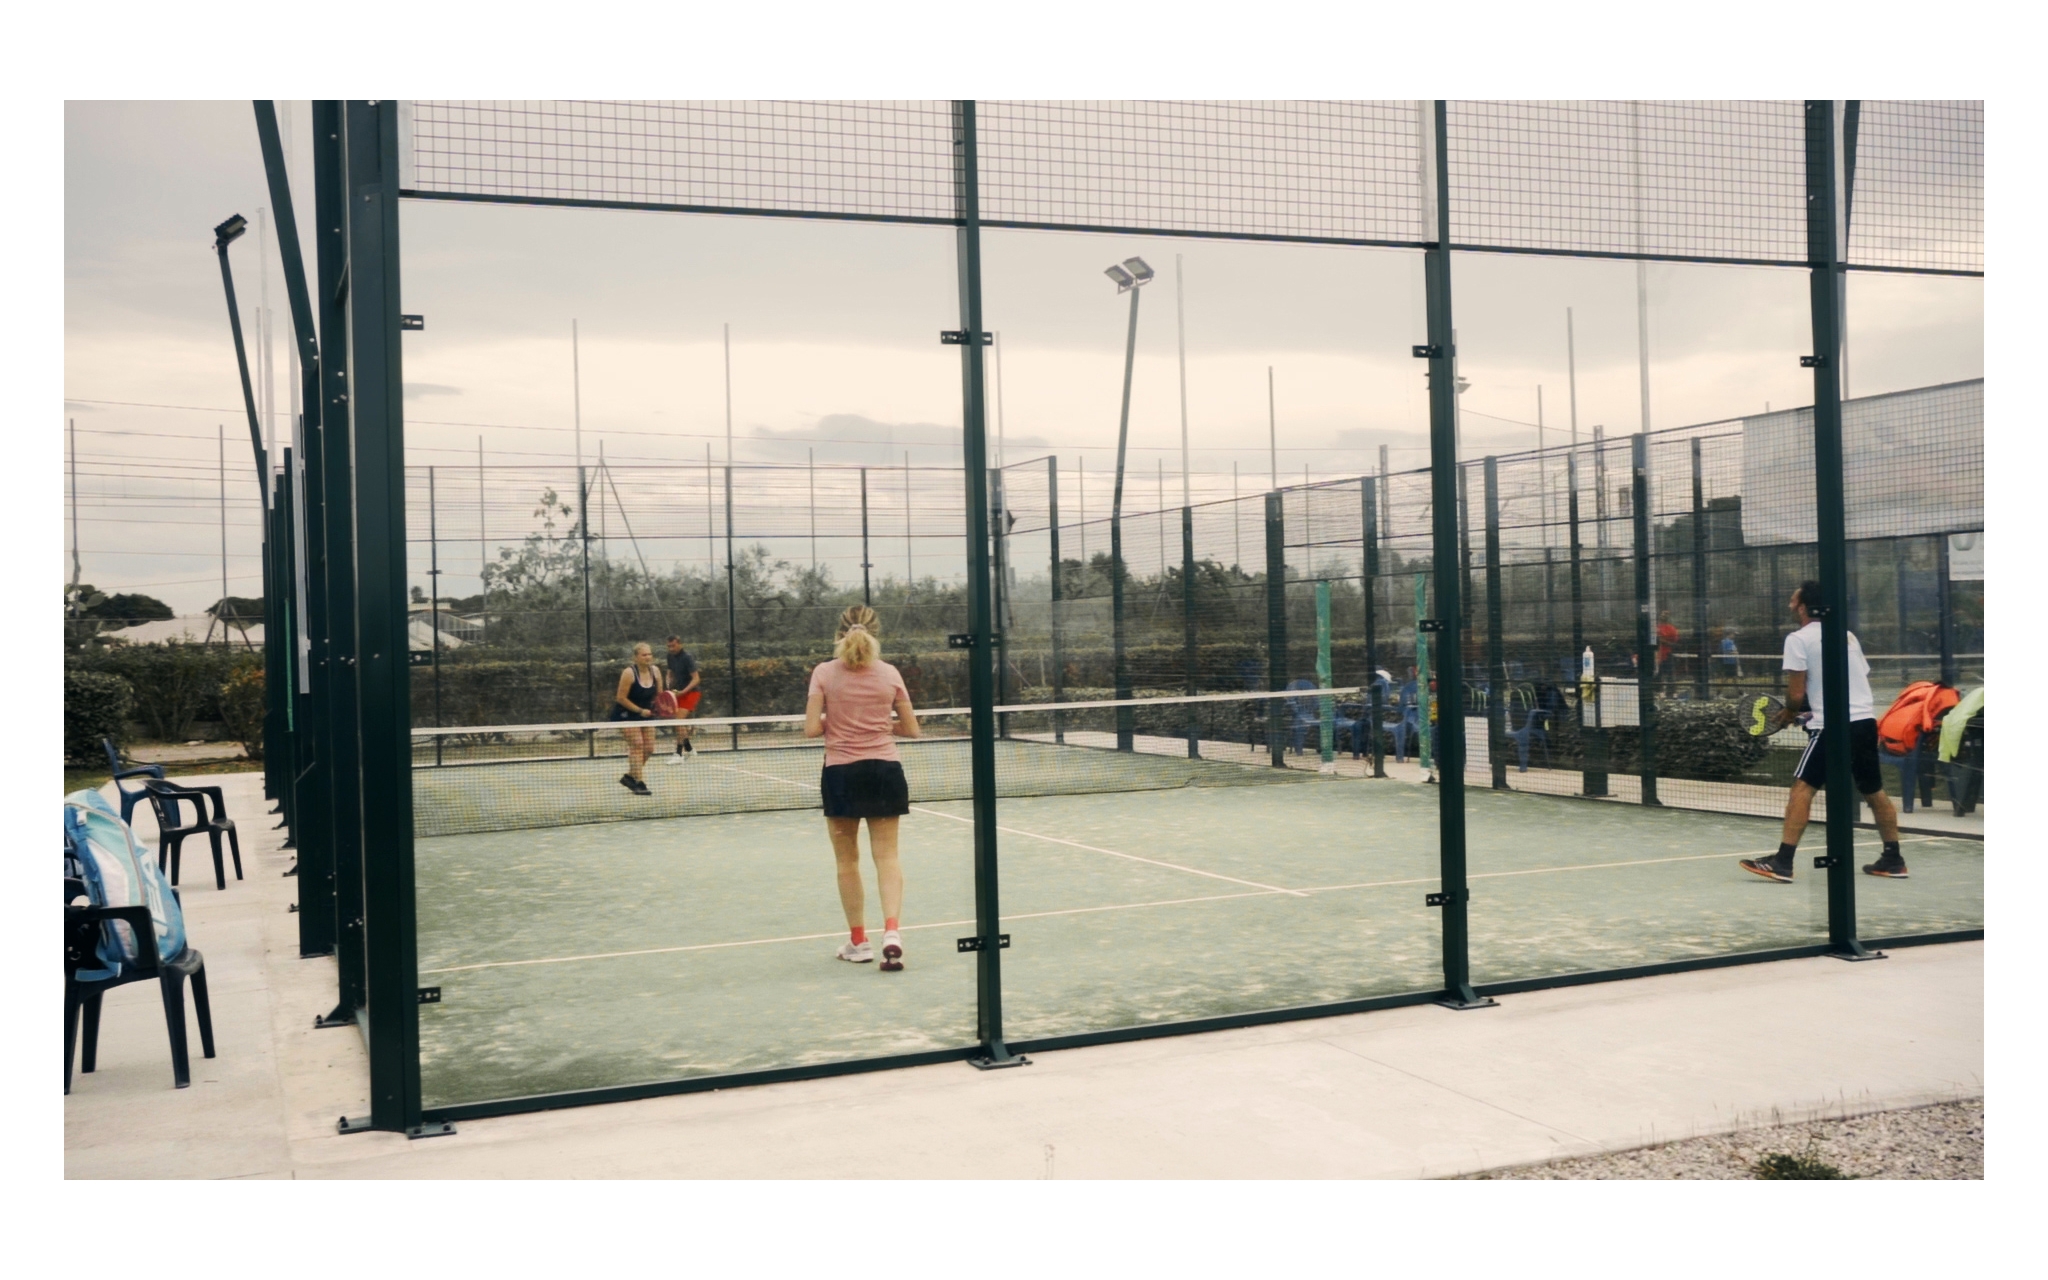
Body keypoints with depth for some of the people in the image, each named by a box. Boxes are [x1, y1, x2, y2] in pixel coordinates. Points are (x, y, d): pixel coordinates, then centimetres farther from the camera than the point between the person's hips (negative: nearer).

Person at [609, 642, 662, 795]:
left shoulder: (655, 671, -5)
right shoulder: (629, 673, -22)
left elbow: (659, 695, 3)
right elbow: (621, 698, -20)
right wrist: (640, 710, -23)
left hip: (645, 713, 7)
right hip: (626, 713, -6)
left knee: (648, 748, 4)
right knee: (637, 744, -18)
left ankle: (629, 776, 23)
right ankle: (638, 783, -16)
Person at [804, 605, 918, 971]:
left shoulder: (824, 673, -5)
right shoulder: (889, 674, 1)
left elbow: (812, 729, -9)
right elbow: (911, 729, 6)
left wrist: (835, 722, 11)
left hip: (842, 773, -1)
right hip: (885, 770, 1)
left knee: (848, 859, 12)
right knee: (886, 855, 5)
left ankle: (859, 941, 18)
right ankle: (892, 931, -13)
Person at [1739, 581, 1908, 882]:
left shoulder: (1798, 639, -4)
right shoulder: (1848, 635, 17)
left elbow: (1796, 694, -9)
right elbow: (1862, 680, 21)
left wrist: (1789, 712, 13)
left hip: (1833, 724, -7)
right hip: (1866, 719, 7)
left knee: (1803, 786, -7)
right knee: (1875, 790, 18)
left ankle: (1782, 862, -13)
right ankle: (1893, 860, 26)